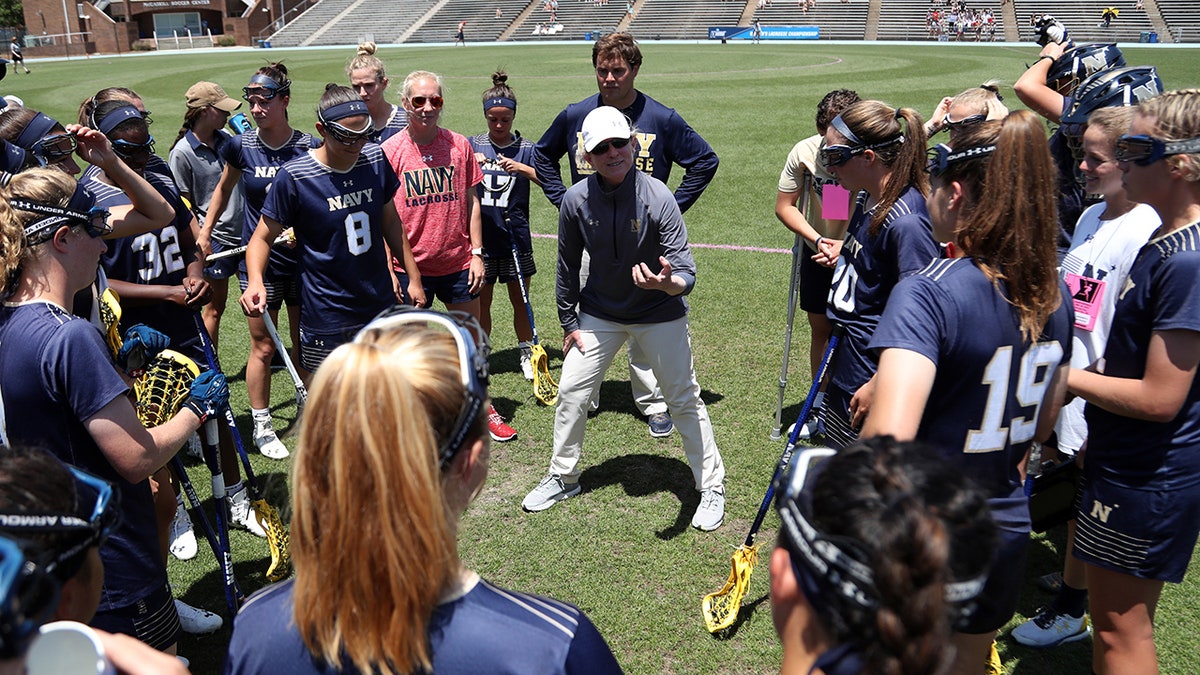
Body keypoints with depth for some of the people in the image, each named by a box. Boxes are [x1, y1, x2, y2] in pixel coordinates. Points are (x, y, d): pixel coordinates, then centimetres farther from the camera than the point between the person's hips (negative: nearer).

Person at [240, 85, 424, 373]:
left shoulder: (376, 159, 0)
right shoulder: (293, 177, -14)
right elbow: (263, 237, -6)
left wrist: (413, 277, 13)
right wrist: (255, 281, -25)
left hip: (381, 307, 4)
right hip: (325, 318, -4)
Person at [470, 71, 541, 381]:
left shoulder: (525, 149, 0)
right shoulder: (473, 145, 3)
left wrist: (522, 168, -28)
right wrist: (471, 163, -24)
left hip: (515, 238, 0)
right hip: (481, 238, 1)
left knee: (520, 300, 9)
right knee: (481, 300, 8)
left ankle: (527, 354, 24)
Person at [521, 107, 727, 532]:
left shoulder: (658, 198, -24)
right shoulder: (575, 201, -14)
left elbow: (686, 276, -27)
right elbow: (568, 266, 1)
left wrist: (667, 283, -50)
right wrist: (568, 323, 5)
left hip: (659, 314, -3)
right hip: (599, 313, 3)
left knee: (683, 400, 2)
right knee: (571, 392, 5)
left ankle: (711, 486, 20)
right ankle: (562, 478, 27)